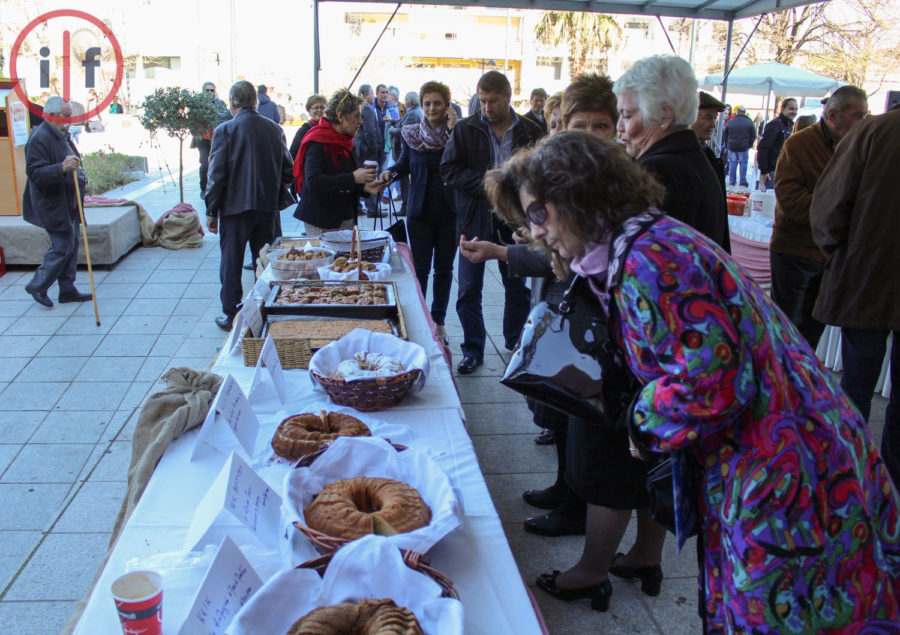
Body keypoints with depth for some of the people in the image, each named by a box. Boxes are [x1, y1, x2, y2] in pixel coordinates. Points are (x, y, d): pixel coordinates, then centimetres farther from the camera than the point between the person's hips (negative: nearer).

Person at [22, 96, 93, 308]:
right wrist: (62, 168, -38)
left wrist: (79, 175, 15)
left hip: (68, 203, 10)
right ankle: (37, 286, 10)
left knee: (72, 245, 12)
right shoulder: (39, 138, -18)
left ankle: (68, 290, 21)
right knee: (62, 247, -7)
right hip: (53, 205, -10)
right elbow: (35, 173, -26)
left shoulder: (62, 136, 13)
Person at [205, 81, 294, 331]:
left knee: (231, 263, 7)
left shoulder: (225, 130, -11)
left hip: (235, 207, -4)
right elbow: (287, 169, 5)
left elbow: (216, 175, -11)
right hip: (266, 207, 4)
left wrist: (211, 212, -4)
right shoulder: (274, 129, 1)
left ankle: (231, 316, 12)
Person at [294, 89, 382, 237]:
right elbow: (313, 182, -25)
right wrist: (353, 178, -25)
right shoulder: (317, 142, -11)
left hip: (346, 219, 8)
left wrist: (364, 188, 4)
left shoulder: (344, 141, 15)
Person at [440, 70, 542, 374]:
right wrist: (485, 183, -16)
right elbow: (449, 170, -4)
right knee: (469, 291, 2)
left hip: (514, 221, 1)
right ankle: (473, 350, 14)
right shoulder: (465, 129, 1)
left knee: (518, 287, 12)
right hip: (475, 220, 0)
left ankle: (515, 343, 32)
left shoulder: (530, 133, 0)